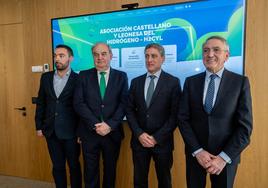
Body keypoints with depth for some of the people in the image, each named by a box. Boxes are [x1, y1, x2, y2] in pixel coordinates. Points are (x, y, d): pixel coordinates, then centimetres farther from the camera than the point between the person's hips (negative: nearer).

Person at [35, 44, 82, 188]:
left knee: (74, 166, 12)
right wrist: (39, 126, 7)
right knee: (57, 166, 17)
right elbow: (40, 103, 9)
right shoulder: (46, 77, 5)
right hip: (51, 130, 4)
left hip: (70, 131, -3)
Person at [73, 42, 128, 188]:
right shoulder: (84, 75, 1)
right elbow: (78, 103, -7)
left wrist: (110, 125, -17)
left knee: (110, 170, 17)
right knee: (90, 171, 14)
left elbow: (124, 104, -6)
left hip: (112, 132, 1)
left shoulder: (121, 76, 1)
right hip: (89, 132, 0)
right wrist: (95, 124, -16)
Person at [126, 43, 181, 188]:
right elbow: (130, 110, 3)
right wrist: (139, 134, -9)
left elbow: (175, 114, -8)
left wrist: (157, 137, -12)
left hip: (162, 142, -2)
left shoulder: (173, 82, -5)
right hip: (139, 140, 2)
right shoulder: (136, 82, 5)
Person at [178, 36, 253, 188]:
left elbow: (245, 126, -9)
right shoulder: (191, 82, -1)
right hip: (195, 154, 2)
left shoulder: (240, 82, -6)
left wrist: (224, 157, -14)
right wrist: (197, 150, -11)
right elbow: (183, 119, -4)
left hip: (226, 156, -1)